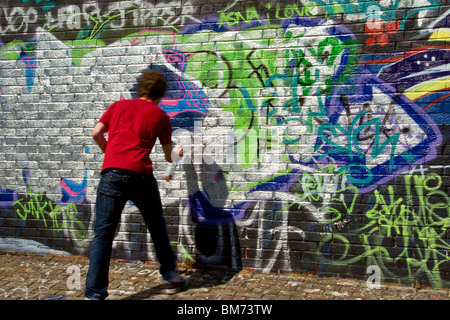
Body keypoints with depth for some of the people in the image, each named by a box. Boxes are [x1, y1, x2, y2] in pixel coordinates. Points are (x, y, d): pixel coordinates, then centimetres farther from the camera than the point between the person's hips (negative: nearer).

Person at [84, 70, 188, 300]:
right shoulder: (160, 116, 13)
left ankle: (94, 294, 1)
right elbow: (169, 156, 20)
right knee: (157, 228, 17)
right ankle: (170, 278, 30)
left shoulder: (119, 105, 18)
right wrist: (176, 154, 43)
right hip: (140, 174, -1)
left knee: (103, 234, 3)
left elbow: (96, 133, 11)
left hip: (112, 172, 1)